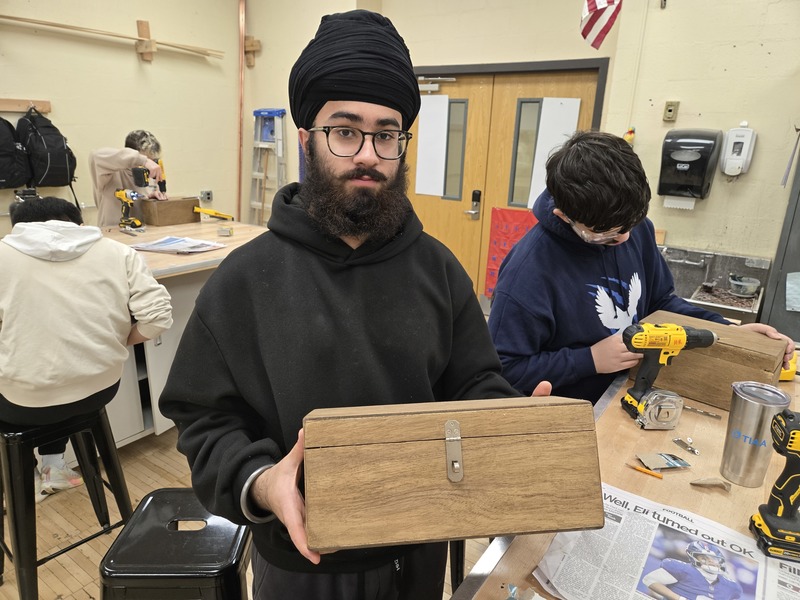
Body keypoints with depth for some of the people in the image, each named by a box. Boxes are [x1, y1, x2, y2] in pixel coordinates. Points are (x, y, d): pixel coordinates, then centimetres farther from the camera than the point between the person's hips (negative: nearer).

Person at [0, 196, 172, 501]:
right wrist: (114, 343, 5)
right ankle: (53, 465, 39)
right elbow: (158, 316, -10)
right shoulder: (118, 252, -2)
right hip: (101, 388, 3)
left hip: (25, 402, -3)